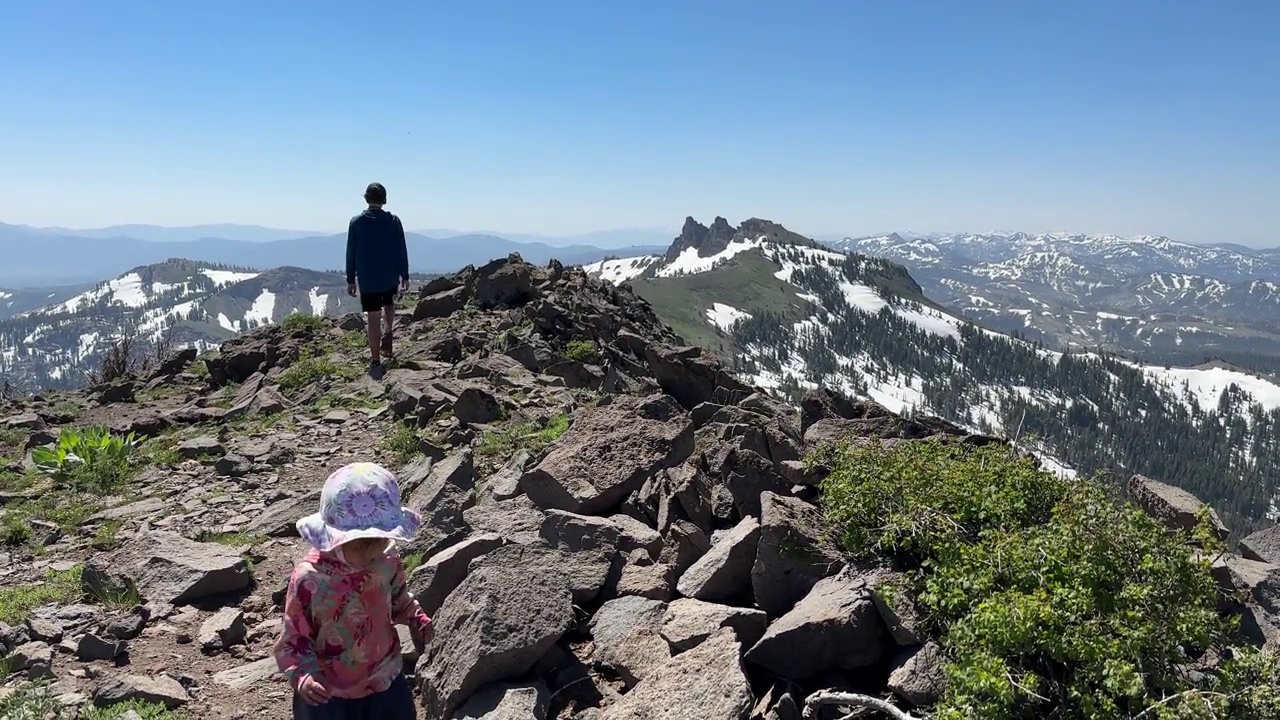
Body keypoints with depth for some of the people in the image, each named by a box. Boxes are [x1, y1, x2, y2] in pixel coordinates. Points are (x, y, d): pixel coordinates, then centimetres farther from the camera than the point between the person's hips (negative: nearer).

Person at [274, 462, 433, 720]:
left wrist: (417, 620, -4)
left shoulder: (388, 561, -13)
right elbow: (294, 637, -16)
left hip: (387, 681, 4)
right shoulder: (309, 579, -27)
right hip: (328, 694, -4)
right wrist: (303, 675, -31)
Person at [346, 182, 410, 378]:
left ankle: (376, 362, 6)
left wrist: (350, 280, 7)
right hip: (390, 277, 1)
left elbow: (351, 253, 0)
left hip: (367, 280, -1)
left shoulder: (356, 222, -4)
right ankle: (388, 332, 6)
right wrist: (405, 276, 8)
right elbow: (402, 251, -1)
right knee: (389, 304, 30)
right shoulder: (393, 221, -4)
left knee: (373, 319, 4)